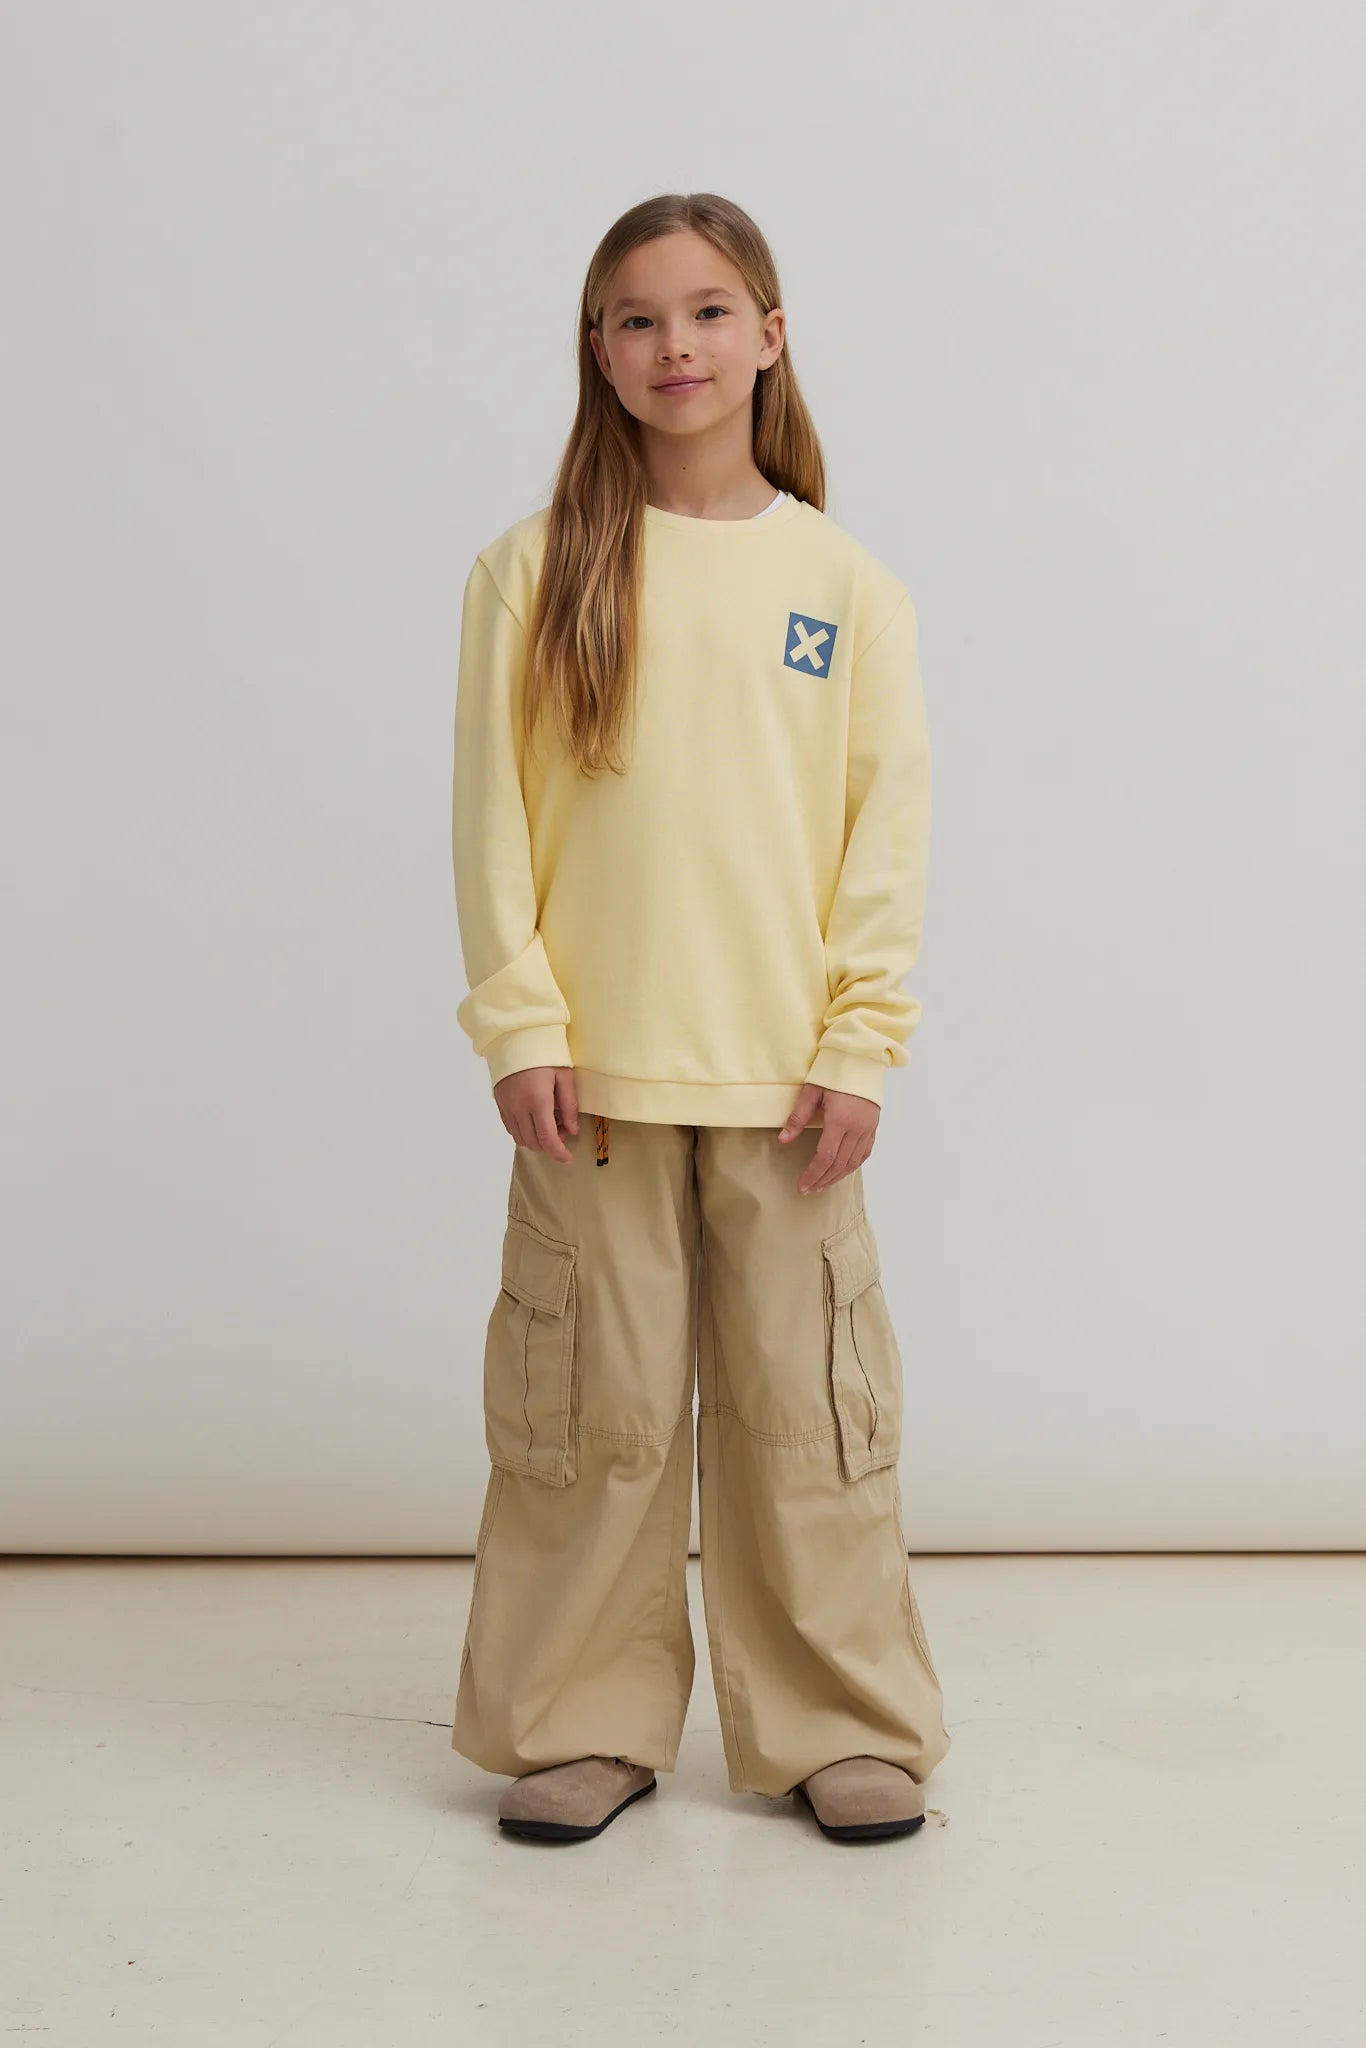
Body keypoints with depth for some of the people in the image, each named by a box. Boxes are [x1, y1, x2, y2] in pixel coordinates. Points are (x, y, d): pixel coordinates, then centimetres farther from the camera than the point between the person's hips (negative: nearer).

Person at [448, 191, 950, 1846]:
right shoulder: (535, 572, 1)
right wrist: (520, 1025, -7)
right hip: (593, 1077, 0)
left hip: (785, 1078, 1)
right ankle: (585, 1726, 22)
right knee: (593, 1409, 6)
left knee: (803, 1403, 7)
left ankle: (842, 1726, 21)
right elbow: (491, 817, 1)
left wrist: (860, 1047, -4)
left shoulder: (847, 585, 4)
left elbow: (888, 830, 3)